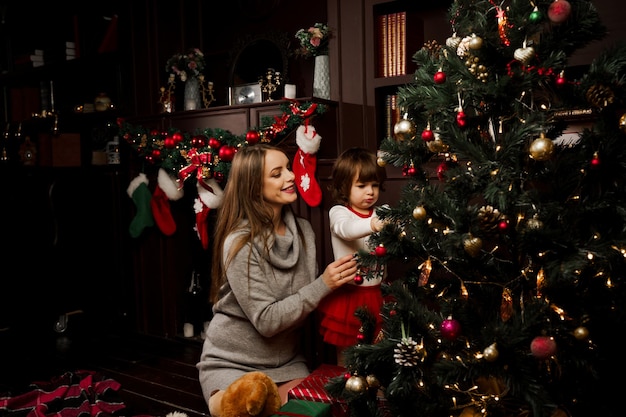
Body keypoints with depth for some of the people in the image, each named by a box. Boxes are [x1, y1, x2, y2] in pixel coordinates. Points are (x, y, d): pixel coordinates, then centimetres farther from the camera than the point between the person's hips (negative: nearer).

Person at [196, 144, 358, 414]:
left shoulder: (304, 230, -2)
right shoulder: (240, 243, -20)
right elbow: (266, 321, -22)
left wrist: (339, 281, -10)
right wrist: (323, 285, -25)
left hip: (287, 362, 5)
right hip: (231, 364, -4)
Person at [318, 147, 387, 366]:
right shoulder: (338, 212, -9)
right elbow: (346, 228, -33)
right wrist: (371, 225, -52)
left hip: (376, 293, 4)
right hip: (348, 294, -3)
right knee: (346, 352, 10)